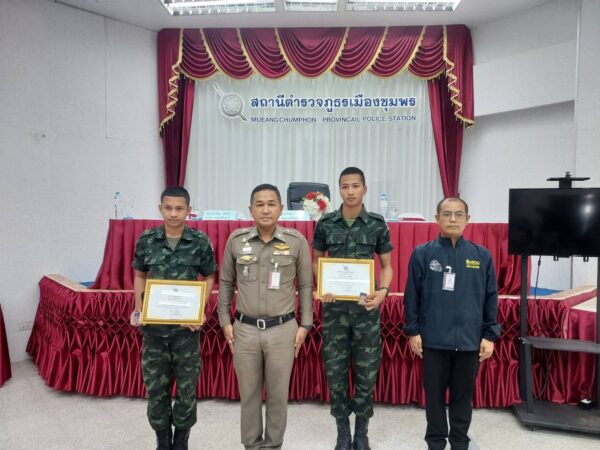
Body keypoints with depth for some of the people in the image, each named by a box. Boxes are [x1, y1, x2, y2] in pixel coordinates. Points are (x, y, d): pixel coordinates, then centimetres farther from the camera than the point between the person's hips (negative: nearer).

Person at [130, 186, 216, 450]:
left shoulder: (200, 242, -7)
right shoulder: (146, 240, -2)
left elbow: (208, 278, 2)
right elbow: (140, 276, 10)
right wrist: (138, 310, -1)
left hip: (186, 325, -1)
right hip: (153, 325, 2)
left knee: (187, 386, 12)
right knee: (155, 386, 14)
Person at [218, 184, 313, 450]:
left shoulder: (297, 241, -5)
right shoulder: (236, 240, -2)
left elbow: (305, 286, 2)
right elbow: (225, 283, 7)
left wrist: (305, 325, 0)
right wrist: (225, 321, 4)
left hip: (282, 329, -1)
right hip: (245, 329, 1)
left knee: (278, 394, 12)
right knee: (249, 393, 15)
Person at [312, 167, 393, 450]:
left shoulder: (378, 225, -2)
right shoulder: (325, 224, -1)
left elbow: (387, 265, 4)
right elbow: (315, 261, 8)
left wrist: (383, 290, -14)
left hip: (366, 306, 0)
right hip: (334, 306, 1)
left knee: (367, 371, 9)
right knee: (335, 371, 9)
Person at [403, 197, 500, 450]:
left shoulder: (482, 256, 1)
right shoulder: (422, 254, -5)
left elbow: (491, 299, 5)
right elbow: (412, 296, -2)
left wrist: (489, 335, 3)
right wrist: (413, 331, -3)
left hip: (469, 341, 2)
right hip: (433, 340, -1)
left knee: (463, 395, 16)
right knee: (434, 394, 13)